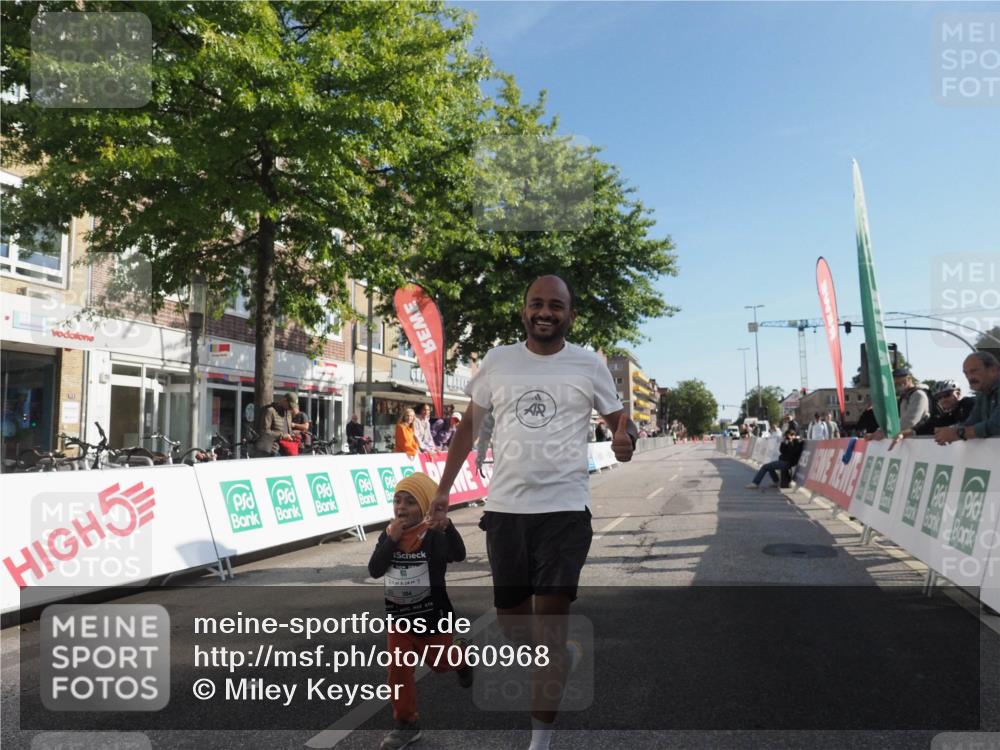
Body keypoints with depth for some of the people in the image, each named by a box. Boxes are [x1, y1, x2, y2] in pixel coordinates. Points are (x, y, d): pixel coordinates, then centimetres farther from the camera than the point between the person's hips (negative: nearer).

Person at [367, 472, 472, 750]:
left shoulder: (434, 536, -21)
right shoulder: (388, 536, -6)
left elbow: (459, 555, -37)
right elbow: (375, 570, -15)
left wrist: (445, 522, -48)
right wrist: (391, 540, -27)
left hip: (433, 616, -3)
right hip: (399, 617, 4)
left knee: (439, 662, 18)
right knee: (398, 670, 2)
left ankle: (461, 661, 53)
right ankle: (406, 724, 18)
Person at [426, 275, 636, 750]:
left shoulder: (589, 365, 1)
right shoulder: (497, 361, 5)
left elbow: (618, 417, 10)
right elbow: (468, 426, 12)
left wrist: (626, 437, -16)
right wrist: (443, 489, 9)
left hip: (565, 509, -2)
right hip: (504, 507, 3)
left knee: (551, 625, -5)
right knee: (510, 619, 14)